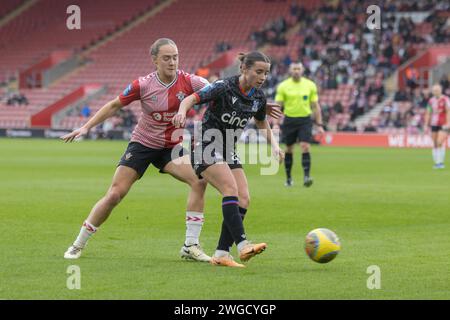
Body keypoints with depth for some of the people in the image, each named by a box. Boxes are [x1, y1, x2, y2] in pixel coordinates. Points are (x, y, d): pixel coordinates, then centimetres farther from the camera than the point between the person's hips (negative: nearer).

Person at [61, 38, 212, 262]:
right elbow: (114, 106, -4)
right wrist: (86, 127, -7)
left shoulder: (188, 82, -14)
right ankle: (78, 245, 9)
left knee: (199, 181, -22)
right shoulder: (143, 85, -16)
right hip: (142, 144, -2)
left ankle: (190, 246, -15)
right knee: (115, 194, -7)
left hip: (171, 147, 2)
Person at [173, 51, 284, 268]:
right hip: (207, 148, -7)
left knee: (243, 199, -7)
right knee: (231, 189, -26)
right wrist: (182, 112, -42)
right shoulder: (224, 87, -17)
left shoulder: (258, 97, 3)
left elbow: (262, 123, 21)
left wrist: (273, 144, 5)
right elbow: (192, 99, -20)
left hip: (228, 152, 7)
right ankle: (242, 244, -34)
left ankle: (221, 254, -5)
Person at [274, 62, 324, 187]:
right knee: (289, 149, 7)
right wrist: (276, 124, -10)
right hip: (289, 120, 0)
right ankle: (288, 178, 20)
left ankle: (306, 177, -19)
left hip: (305, 120, 0)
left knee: (305, 147, -14)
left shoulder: (310, 85, 2)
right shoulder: (283, 86, -1)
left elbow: (316, 106, 6)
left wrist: (319, 125, 2)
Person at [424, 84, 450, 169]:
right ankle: (436, 162, 10)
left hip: (443, 125, -5)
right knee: (435, 145, 4)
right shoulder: (431, 100, 11)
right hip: (434, 125, 5)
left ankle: (440, 162, -13)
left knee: (440, 143, -17)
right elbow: (428, 114, 16)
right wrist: (426, 125, 12)